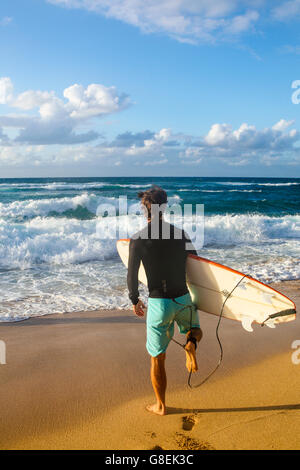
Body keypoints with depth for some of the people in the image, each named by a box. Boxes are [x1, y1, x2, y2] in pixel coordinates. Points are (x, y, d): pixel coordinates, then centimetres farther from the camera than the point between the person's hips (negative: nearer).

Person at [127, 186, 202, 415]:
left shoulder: (138, 239, -9)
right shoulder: (180, 233, 0)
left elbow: (132, 276, -7)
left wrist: (135, 300, 9)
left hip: (158, 303, -2)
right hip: (183, 299, 2)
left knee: (157, 358, 14)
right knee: (196, 331, 33)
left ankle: (161, 406, 26)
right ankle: (191, 343, -1)